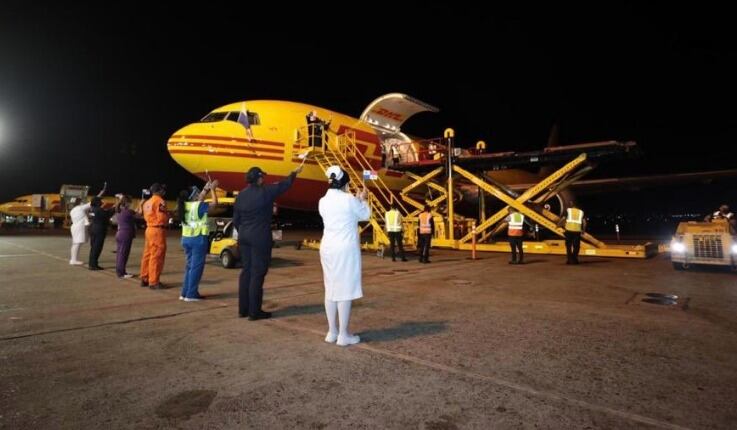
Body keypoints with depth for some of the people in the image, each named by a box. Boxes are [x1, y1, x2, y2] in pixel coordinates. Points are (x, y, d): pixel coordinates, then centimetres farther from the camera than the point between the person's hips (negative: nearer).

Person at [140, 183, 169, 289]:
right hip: (158, 230, -9)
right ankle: (154, 282, -2)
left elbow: (146, 216, 15)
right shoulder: (160, 201, -12)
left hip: (149, 229, 9)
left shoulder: (147, 202, 16)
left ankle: (144, 279, 23)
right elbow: (163, 218, -18)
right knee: (156, 257, -5)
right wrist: (168, 215, 4)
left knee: (148, 255, 15)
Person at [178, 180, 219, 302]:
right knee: (196, 267, 0)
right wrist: (213, 189, 6)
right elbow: (215, 203, -4)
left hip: (186, 238, 8)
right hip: (198, 239, -8)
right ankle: (191, 294, 2)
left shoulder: (185, 205, 6)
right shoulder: (199, 206, -14)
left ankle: (185, 293, 18)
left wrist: (205, 189, 23)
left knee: (190, 265, 16)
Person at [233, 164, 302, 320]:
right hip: (260, 237, -6)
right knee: (257, 273, -2)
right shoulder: (266, 191, -10)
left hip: (244, 237, 7)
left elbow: (235, 219, 10)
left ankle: (243, 309, 19)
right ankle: (254, 311, 3)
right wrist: (294, 173, 22)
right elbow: (284, 185, 5)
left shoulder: (241, 195, 7)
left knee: (246, 271, 13)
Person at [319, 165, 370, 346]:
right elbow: (365, 215, 4)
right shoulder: (348, 199, -12)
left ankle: (332, 332, 20)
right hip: (346, 248, -6)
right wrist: (362, 199, 19)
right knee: (345, 290, 0)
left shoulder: (323, 201, 6)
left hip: (328, 248, 7)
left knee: (331, 289, 13)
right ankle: (343, 335, 6)